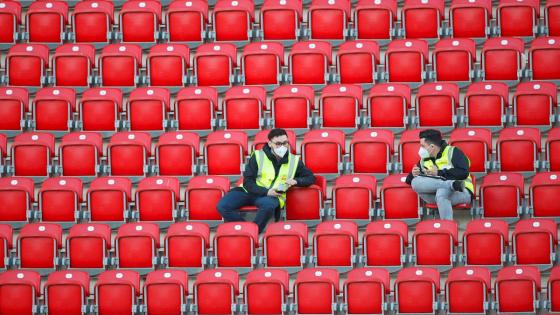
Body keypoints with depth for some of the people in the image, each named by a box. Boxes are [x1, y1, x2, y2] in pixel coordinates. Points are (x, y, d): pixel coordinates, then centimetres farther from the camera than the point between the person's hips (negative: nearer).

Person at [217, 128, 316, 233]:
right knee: (223, 206, -27)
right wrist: (266, 192, -20)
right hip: (249, 191, 0)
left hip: (272, 196, 0)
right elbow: (248, 182, -4)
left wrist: (296, 181, -7)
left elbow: (311, 178, 15)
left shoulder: (294, 161, 8)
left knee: (268, 204, -40)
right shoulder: (258, 156, 1)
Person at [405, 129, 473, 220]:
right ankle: (452, 184, -29)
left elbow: (463, 173, -15)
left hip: (461, 192, -5)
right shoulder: (424, 160, 17)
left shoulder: (452, 152, 0)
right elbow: (409, 181, 20)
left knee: (441, 192, -40)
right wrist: (413, 174, -4)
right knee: (415, 182, -20)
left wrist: (439, 173, -12)